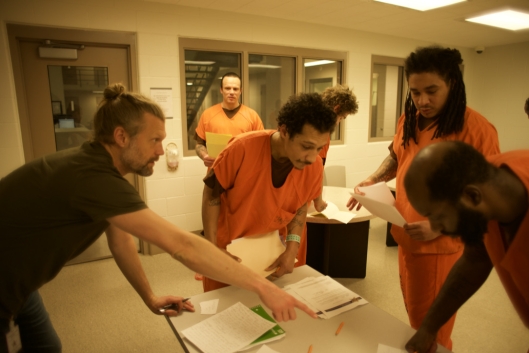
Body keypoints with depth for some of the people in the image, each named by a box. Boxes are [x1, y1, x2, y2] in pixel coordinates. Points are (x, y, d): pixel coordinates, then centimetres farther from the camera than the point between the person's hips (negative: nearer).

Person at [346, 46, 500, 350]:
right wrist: (372, 181, 0)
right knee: (414, 315, 22)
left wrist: (440, 226, -26)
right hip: (406, 237, 6)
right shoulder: (409, 120, 3)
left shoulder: (477, 129, -18)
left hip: (442, 245, -6)